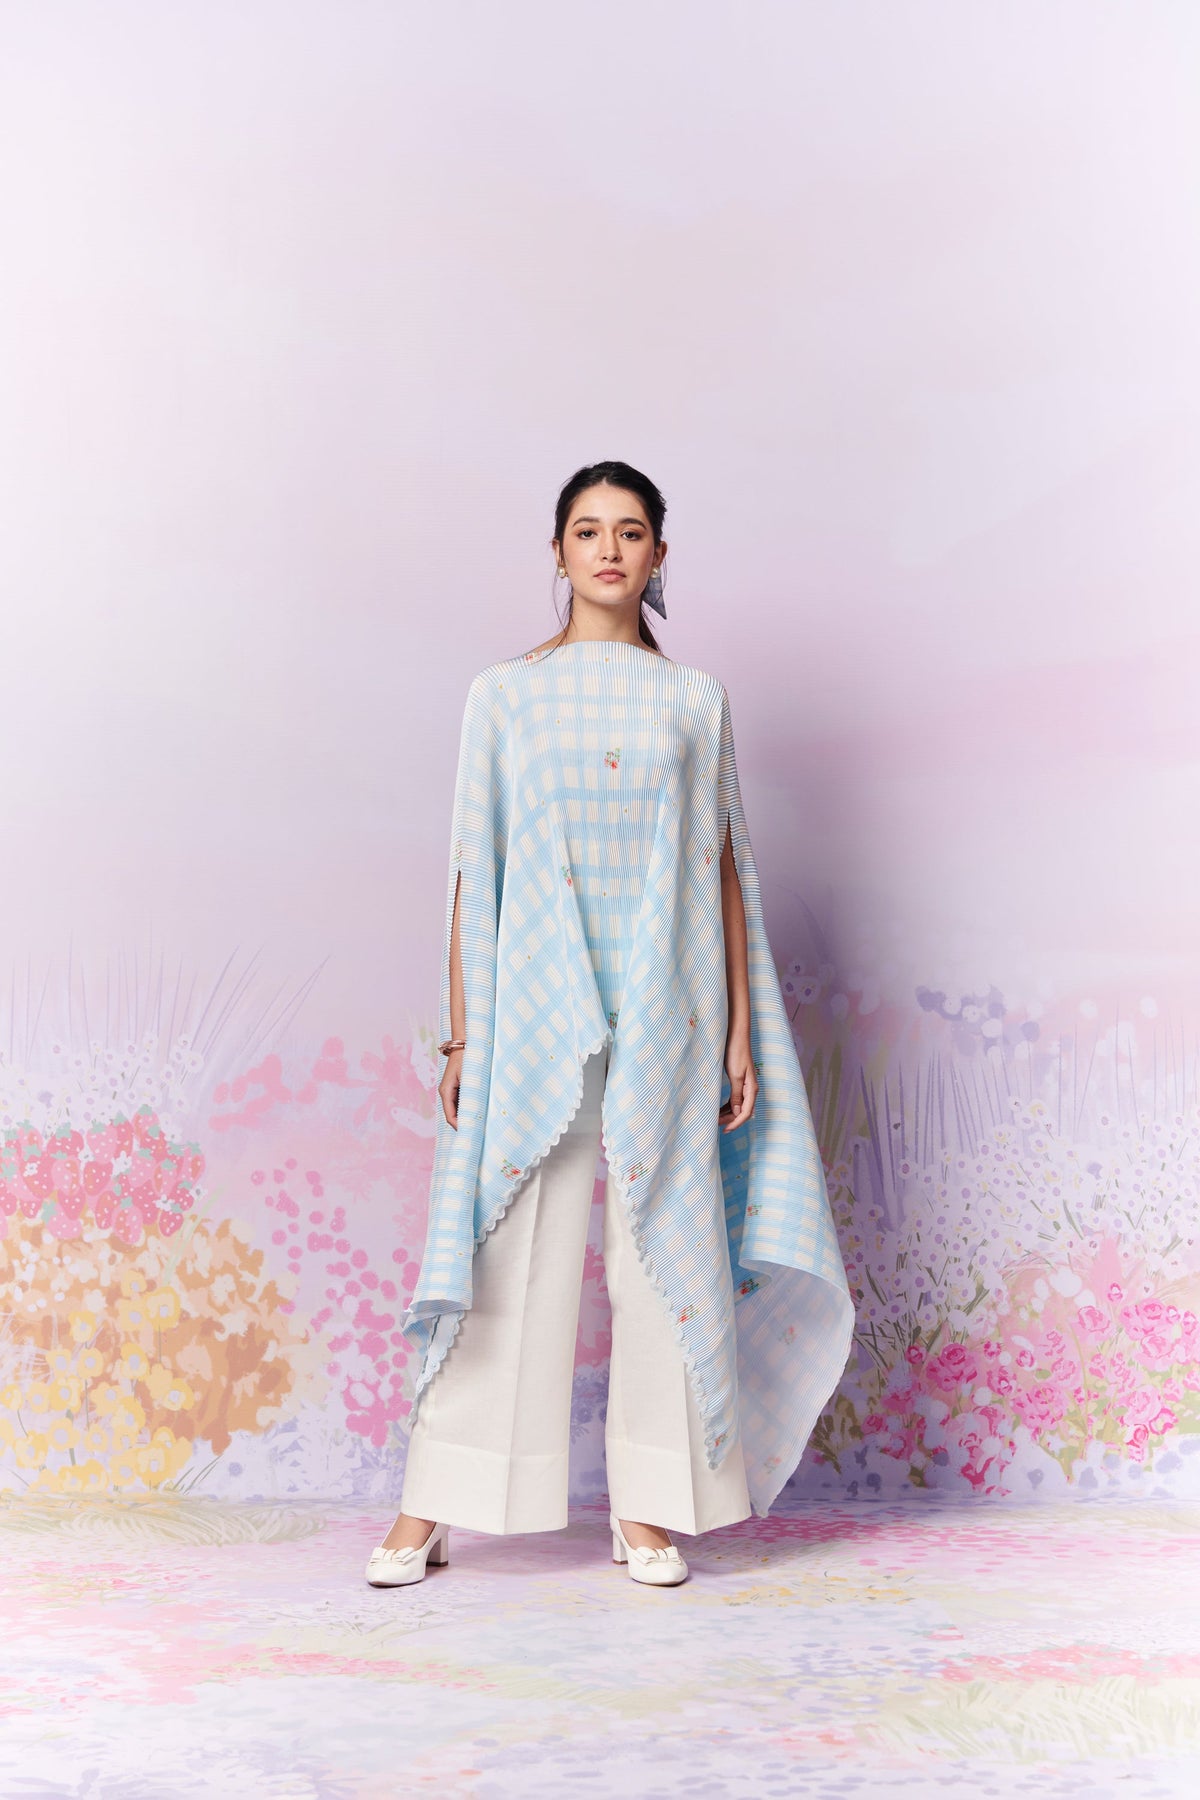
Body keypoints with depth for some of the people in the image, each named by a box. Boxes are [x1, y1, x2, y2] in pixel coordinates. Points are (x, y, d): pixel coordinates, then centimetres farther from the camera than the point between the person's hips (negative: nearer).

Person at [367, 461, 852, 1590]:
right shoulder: (503, 695, 8)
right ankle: (431, 1509, 9)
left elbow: (723, 870, 8)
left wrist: (741, 1031, 3)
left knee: (662, 1240, 3)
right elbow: (473, 873, 6)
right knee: (508, 1248, -1)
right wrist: (461, 1031, 0)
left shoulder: (695, 701, 10)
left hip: (662, 1008, 1)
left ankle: (648, 1509, 15)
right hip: (532, 1000, -1)